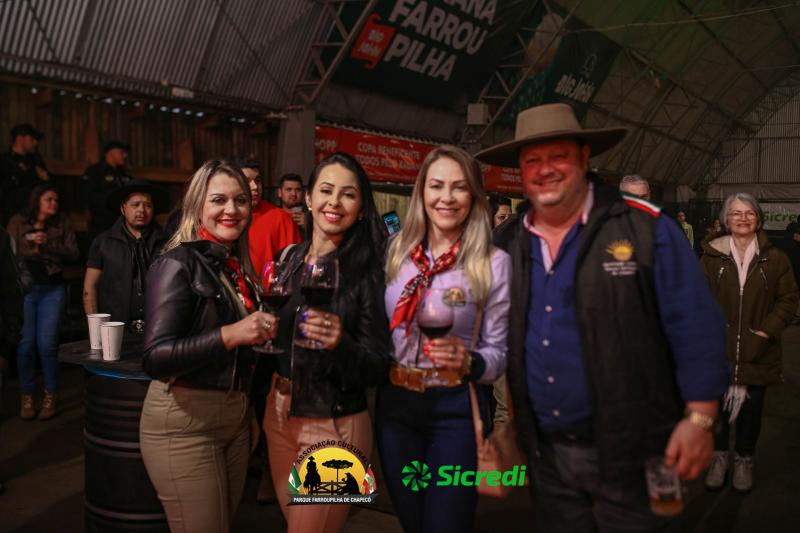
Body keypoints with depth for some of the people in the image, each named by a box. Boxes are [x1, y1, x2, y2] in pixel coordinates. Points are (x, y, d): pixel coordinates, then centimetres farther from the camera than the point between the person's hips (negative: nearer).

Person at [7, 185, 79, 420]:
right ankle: (26, 396, 13)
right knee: (26, 343, -1)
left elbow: (73, 253, -1)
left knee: (46, 344, -4)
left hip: (52, 289, 0)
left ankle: (50, 396, 8)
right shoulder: (18, 222, 7)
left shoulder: (62, 225, 9)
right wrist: (30, 245, -9)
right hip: (24, 287, 0)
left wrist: (49, 243, -12)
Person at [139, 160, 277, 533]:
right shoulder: (178, 263, -13)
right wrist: (229, 335, -30)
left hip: (236, 415, 8)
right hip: (184, 421, -7)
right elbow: (155, 359, -23)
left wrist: (262, 332, 6)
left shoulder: (238, 266, 9)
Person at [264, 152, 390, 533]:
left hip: (335, 426, -5)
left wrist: (340, 342, -33)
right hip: (279, 414, 6)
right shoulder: (290, 258, 1)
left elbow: (377, 368, -16)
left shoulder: (368, 271, -15)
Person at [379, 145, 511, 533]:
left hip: (456, 409, -4)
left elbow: (499, 351, -8)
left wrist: (468, 362, -26)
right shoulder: (396, 252, 2)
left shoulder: (494, 262, -10)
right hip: (395, 403, 4)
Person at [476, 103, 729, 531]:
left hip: (627, 452, -4)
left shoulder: (644, 227, -10)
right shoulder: (507, 245, 3)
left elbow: (695, 326, -10)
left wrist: (699, 418, -13)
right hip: (544, 452, 4)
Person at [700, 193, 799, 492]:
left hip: (757, 352, 0)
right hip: (718, 349, 0)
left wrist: (767, 330, -8)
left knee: (751, 407, 11)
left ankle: (744, 459, 31)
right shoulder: (712, 256, -1)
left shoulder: (775, 259, -1)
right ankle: (719, 456, 28)